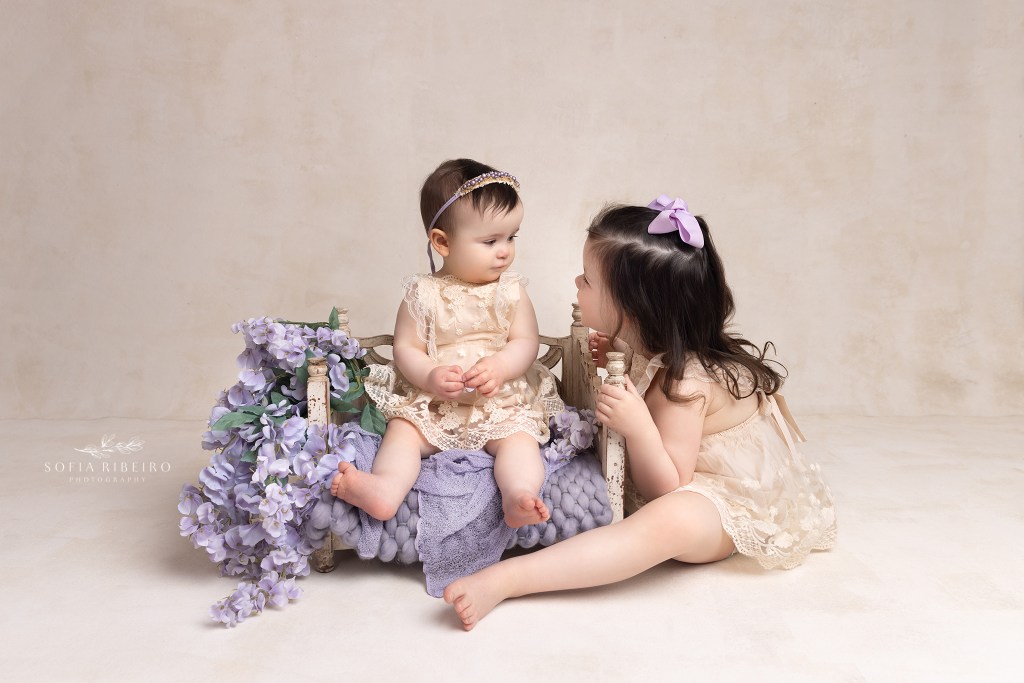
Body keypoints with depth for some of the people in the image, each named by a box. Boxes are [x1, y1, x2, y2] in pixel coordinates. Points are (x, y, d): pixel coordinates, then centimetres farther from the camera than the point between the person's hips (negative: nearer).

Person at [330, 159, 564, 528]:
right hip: (431, 402, 0)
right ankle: (386, 488, -42)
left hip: (503, 403, 1)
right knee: (402, 430, -22)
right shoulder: (423, 294, -2)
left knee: (520, 437, -25)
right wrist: (430, 376, -21)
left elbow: (526, 342, -2)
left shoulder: (511, 291, 3)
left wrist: (500, 366, -23)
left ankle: (520, 496, -44)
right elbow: (406, 348, -2)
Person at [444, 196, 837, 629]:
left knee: (669, 522, -41)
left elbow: (664, 489, -26)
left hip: (735, 506, -11)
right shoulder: (657, 351, -4)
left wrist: (638, 428, -43)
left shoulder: (685, 383, -29)